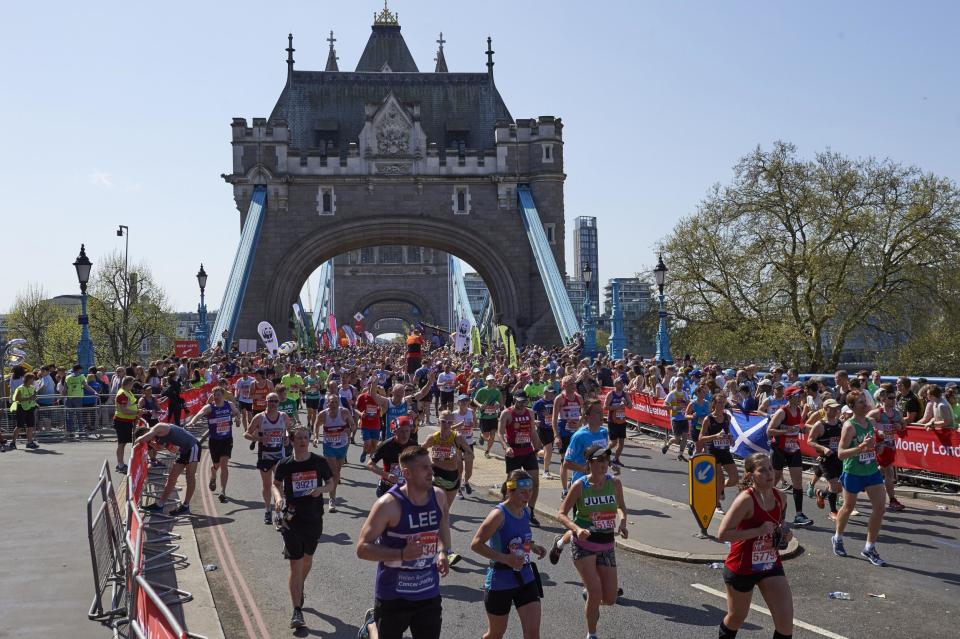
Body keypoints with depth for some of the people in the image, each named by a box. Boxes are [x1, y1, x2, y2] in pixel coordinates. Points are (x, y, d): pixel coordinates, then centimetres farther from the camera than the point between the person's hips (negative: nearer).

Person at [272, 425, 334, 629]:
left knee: (307, 558, 23)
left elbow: (331, 483, 7)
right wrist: (278, 496, -11)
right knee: (295, 565, -7)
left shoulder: (319, 462, -6)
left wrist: (321, 489, -14)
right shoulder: (285, 464, -8)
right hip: (292, 519, -3)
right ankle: (297, 611, -3)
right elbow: (276, 484, 9)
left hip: (314, 518, 3)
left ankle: (300, 589, 51)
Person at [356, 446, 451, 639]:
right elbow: (362, 549, -18)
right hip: (393, 596, -4)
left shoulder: (439, 497, -3)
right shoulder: (388, 504, -20)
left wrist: (443, 551, 4)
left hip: (429, 595, 4)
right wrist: (402, 554, -30)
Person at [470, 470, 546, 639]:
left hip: (526, 579, 6)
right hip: (499, 582, -6)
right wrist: (505, 558, -27)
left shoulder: (526, 511, 2)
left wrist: (533, 546, 2)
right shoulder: (499, 514, -20)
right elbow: (476, 544, -22)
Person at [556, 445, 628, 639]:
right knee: (596, 593, -13)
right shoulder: (580, 485, -13)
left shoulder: (614, 482, -4)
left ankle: (588, 591, 37)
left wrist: (623, 521, -8)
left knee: (610, 599, 2)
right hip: (584, 544, -4)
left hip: (606, 545, 4)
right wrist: (577, 529, -27)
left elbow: (621, 506, 13)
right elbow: (561, 514, -10)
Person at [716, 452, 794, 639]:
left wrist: (785, 534, -2)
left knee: (786, 620, -6)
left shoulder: (779, 497, -2)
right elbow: (722, 534, -27)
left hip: (771, 565, 5)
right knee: (737, 618, 16)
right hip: (742, 567, -5)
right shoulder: (746, 499, -22)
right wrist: (758, 531, -29)